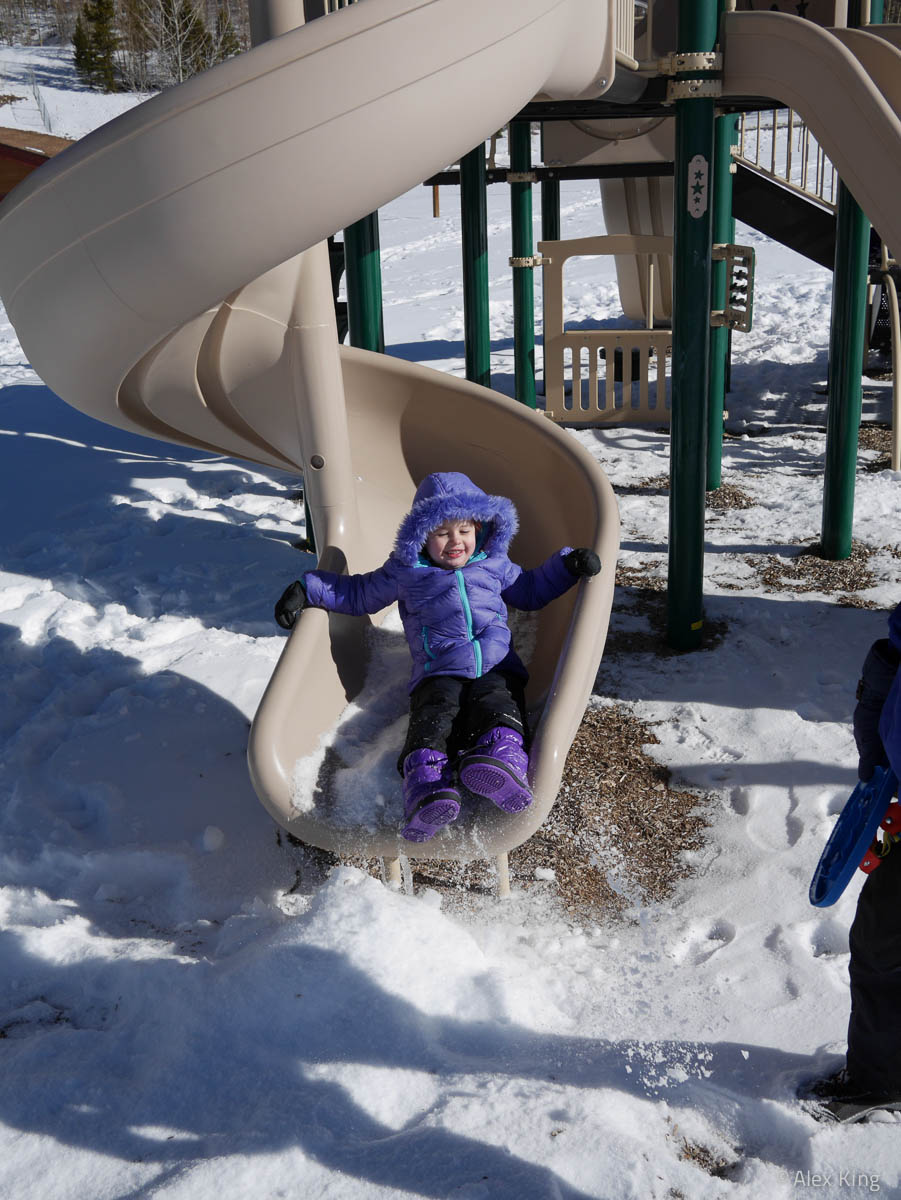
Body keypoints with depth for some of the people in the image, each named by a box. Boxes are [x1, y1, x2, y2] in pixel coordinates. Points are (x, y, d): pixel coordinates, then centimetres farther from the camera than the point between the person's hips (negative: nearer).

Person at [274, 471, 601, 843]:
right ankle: (429, 789, -59)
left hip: (496, 671, 2)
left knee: (498, 713, -33)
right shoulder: (404, 573, 17)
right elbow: (359, 593, 28)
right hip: (438, 675, -2)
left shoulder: (494, 565, 24)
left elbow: (531, 589, 38)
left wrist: (566, 565, 25)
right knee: (433, 723, -33)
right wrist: (308, 590, 21)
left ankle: (500, 760, -63)